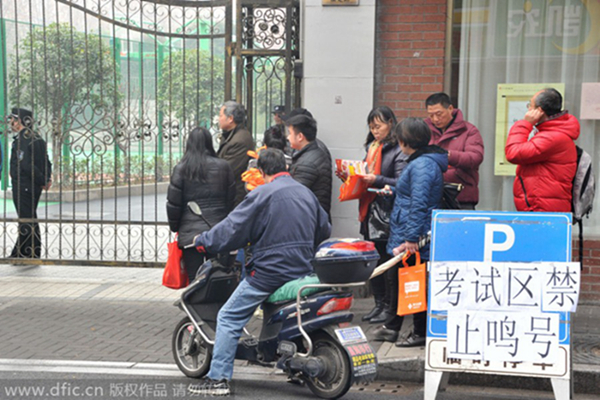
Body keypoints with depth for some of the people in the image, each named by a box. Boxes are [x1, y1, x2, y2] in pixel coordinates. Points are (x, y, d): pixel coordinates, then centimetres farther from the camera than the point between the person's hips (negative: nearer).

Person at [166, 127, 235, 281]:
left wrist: (175, 227, 14)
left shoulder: (181, 169, -3)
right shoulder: (223, 167, 2)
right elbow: (231, 199, 8)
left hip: (190, 234, -2)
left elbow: (173, 203, -1)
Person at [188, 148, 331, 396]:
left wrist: (202, 242, 1)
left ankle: (218, 378, -4)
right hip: (303, 271, 7)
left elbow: (232, 228, -11)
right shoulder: (306, 193, 10)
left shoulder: (263, 194, -11)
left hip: (268, 272, -7)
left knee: (229, 318, 0)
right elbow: (324, 230, 21)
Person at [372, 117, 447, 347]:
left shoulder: (422, 165, -19)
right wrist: (394, 191, 30)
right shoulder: (426, 161, 14)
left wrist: (411, 238, -26)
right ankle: (391, 327, 27)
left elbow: (419, 204, -25)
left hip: (414, 238, -11)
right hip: (405, 235, 11)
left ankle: (421, 333, 9)